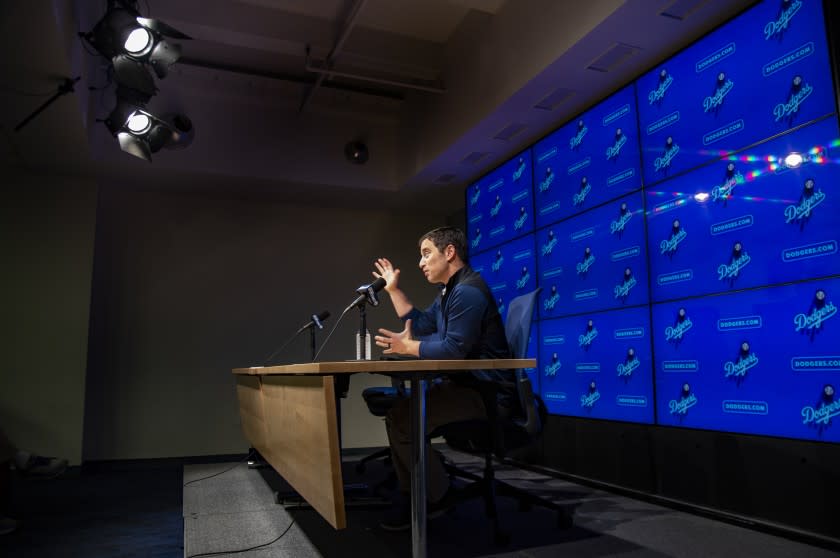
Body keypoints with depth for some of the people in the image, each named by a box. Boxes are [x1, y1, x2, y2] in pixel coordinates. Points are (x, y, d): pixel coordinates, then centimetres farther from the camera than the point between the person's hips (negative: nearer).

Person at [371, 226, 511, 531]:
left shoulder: (467, 291, -18)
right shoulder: (450, 291, 18)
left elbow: (455, 349, -24)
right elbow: (420, 324, 18)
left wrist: (408, 348, -13)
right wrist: (394, 289, 17)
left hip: (485, 390, -11)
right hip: (465, 384, 11)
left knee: (402, 419, -19)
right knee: (397, 411, 10)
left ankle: (436, 496, 0)